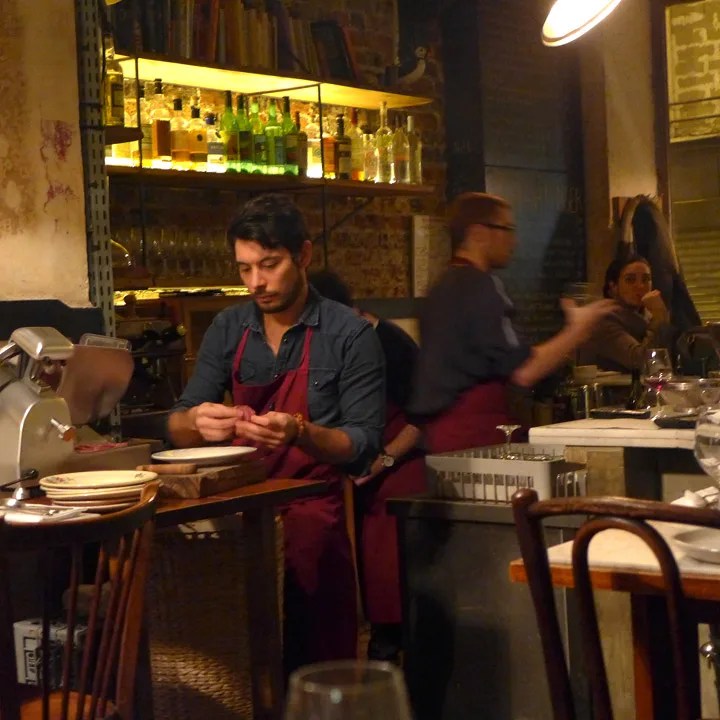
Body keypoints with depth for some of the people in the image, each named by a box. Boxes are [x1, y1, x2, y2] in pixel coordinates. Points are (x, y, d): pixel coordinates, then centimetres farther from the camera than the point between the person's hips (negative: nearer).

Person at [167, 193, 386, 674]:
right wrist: (198, 422, -16)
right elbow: (178, 428, 8)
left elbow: (366, 444, -7)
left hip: (311, 511, -4)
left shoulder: (350, 335, -3)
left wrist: (301, 432, -26)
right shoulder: (228, 329, 10)